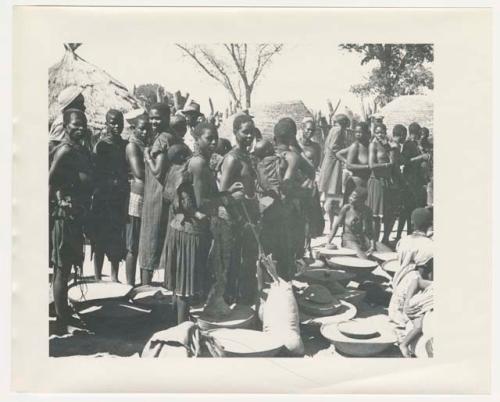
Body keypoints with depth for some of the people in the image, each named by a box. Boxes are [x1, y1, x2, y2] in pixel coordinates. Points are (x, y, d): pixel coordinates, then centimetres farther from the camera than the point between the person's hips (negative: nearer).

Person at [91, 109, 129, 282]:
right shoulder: (101, 145, -6)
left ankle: (114, 277, 18)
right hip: (103, 199, -5)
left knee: (118, 240, 9)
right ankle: (98, 278, 8)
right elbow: (96, 173, -9)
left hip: (120, 199, 5)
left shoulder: (125, 145, 11)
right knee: (101, 241, 0)